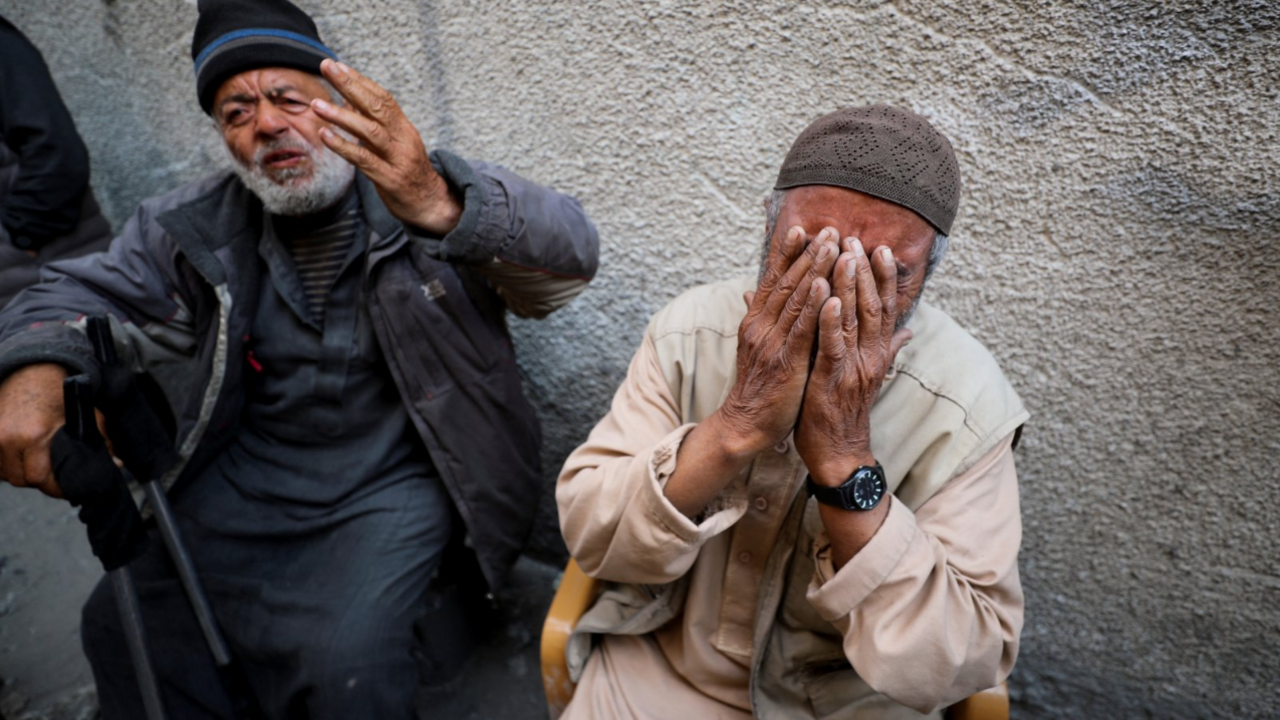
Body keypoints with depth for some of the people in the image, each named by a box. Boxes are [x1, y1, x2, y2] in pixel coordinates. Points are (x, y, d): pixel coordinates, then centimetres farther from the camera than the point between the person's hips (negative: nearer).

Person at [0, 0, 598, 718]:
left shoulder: (430, 185, -11)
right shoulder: (199, 225, 5)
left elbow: (569, 255, -26)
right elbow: (86, 291, 9)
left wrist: (440, 209, -48)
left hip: (391, 481, -4)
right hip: (245, 472, 5)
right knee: (121, 623, -2)